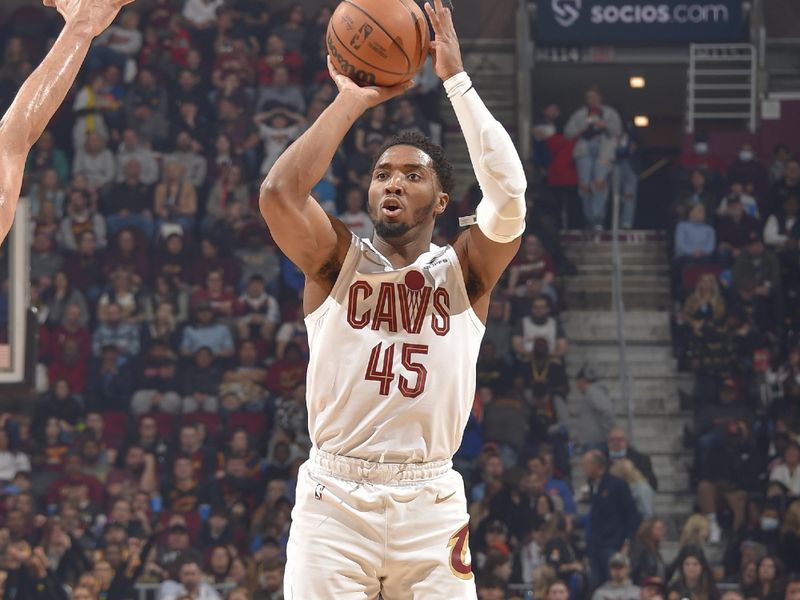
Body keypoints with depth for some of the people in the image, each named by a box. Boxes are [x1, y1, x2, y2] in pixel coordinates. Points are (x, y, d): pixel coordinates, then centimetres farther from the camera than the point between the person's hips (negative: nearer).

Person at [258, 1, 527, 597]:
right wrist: (353, 101, -5)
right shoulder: (339, 259, 7)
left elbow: (509, 195, -12)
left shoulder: (463, 271, 7)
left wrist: (456, 78, -9)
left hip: (431, 503, 0)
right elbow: (279, 192, -12)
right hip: (334, 497, 0)